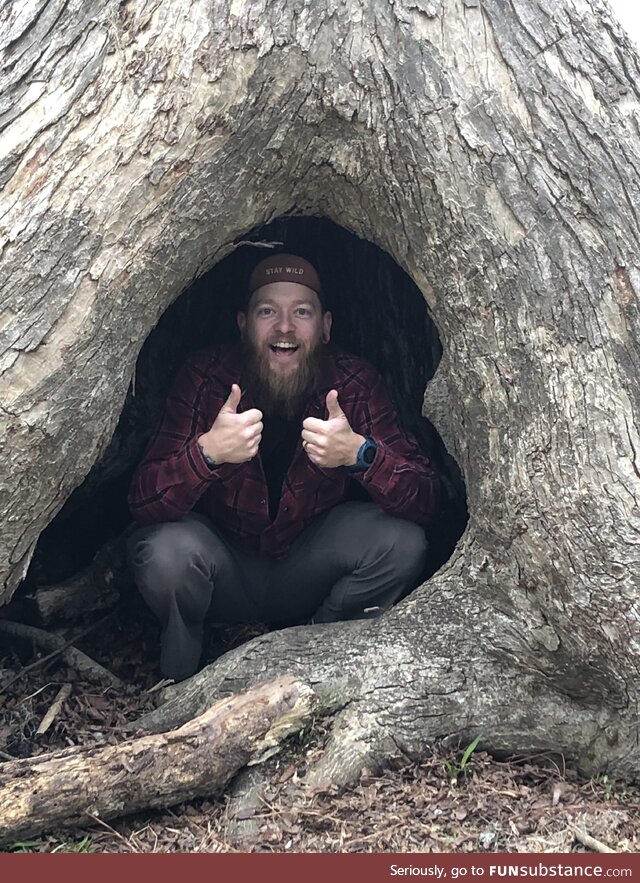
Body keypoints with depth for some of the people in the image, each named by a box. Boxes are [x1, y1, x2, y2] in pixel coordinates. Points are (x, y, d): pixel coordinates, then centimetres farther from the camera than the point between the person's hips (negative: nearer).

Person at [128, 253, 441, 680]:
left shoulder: (354, 382, -16)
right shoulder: (207, 377, -18)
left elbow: (426, 502, -20)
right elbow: (143, 504, -24)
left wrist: (360, 453, -40)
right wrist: (207, 451, -45)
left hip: (309, 566, 2)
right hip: (226, 563, -1)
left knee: (402, 542, -23)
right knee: (166, 551, -32)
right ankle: (180, 683, 2)